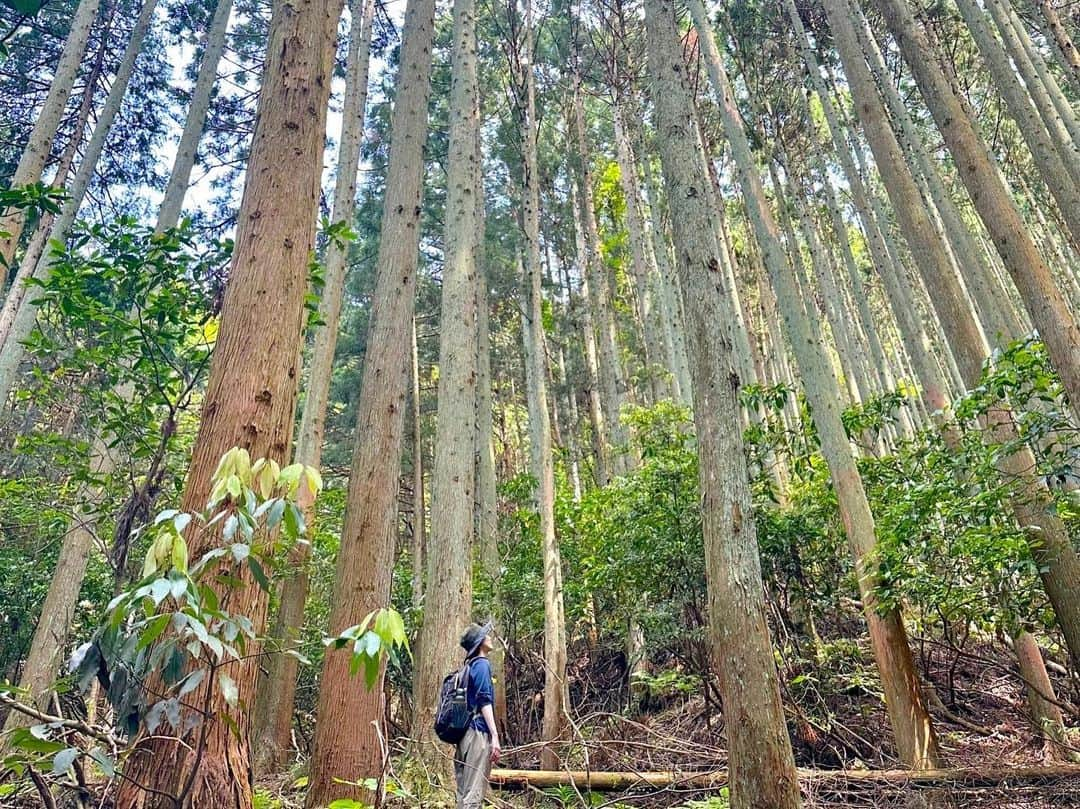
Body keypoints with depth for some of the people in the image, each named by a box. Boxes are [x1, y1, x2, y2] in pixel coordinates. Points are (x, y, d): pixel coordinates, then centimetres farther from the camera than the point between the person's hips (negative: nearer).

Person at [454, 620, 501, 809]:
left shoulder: (470, 665, 18)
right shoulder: (482, 664, -9)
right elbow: (484, 702, -16)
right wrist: (495, 736, -18)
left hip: (466, 731, 9)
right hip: (478, 733, -9)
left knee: (465, 791, 10)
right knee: (474, 793, -9)